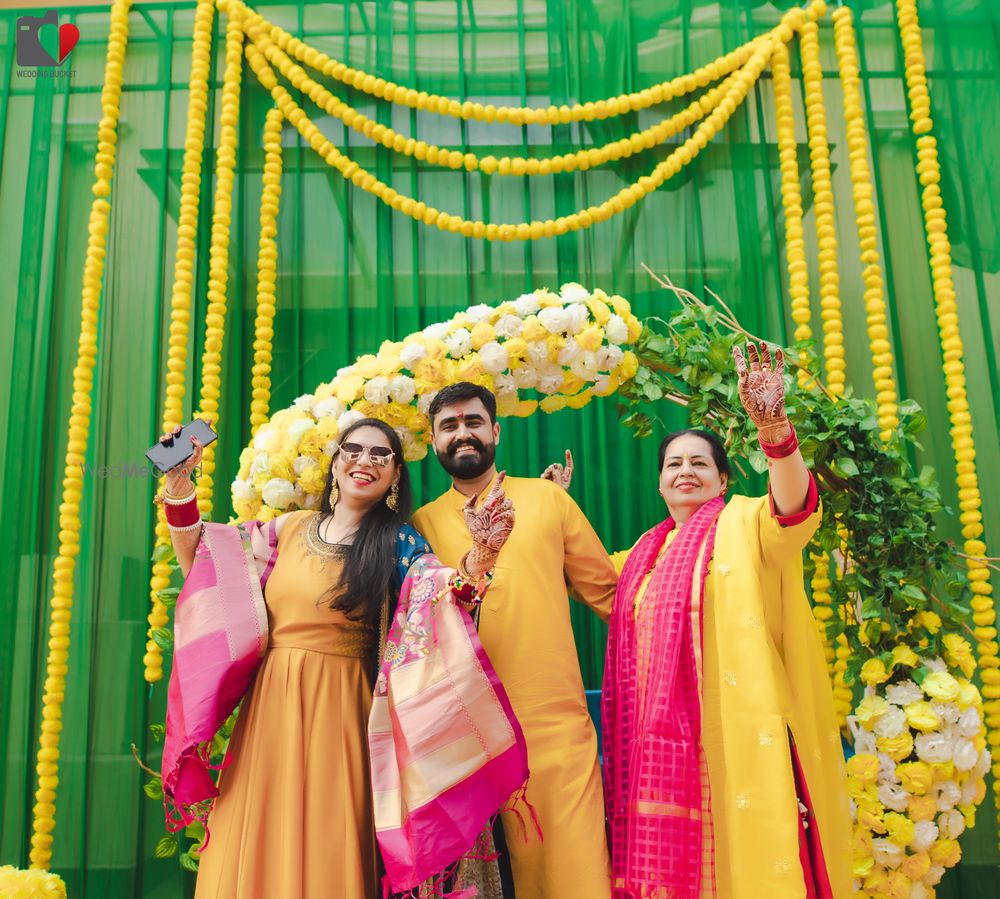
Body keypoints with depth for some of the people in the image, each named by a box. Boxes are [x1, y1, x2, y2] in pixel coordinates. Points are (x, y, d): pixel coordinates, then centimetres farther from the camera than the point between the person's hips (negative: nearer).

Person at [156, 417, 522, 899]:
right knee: (255, 853, 7)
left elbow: (445, 601, -17)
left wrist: (478, 556, -37)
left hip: (337, 717, -3)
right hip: (268, 711, 3)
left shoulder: (401, 546, 0)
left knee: (326, 856, 1)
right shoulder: (291, 527, 10)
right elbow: (199, 564, 16)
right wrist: (179, 483, 7)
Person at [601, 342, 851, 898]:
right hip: (662, 737, 5)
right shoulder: (646, 552, 18)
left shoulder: (743, 525, 1)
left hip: (737, 730, -5)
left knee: (746, 852, -5)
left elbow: (794, 506, -20)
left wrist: (773, 425, -39)